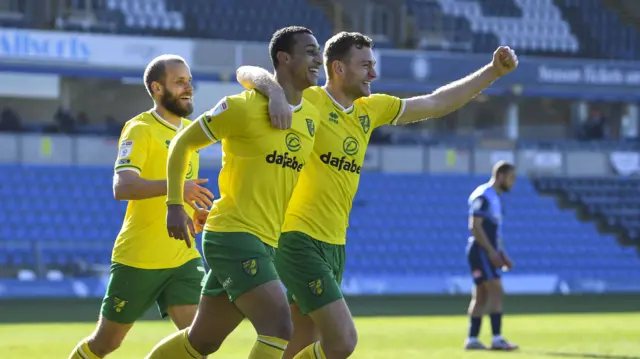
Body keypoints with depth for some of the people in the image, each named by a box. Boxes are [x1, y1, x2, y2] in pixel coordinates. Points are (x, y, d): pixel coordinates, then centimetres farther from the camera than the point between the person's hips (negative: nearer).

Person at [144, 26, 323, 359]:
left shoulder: (311, 117, 11)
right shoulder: (244, 107, -10)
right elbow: (182, 143, -1)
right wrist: (174, 205, -6)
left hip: (264, 244, 8)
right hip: (233, 234, -8)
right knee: (279, 327, -20)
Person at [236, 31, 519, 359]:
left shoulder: (370, 110, 12)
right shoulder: (307, 100, -9)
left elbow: (437, 103, 20)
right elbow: (246, 73, -14)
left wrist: (493, 71, 16)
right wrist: (275, 91, -36)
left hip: (334, 245, 8)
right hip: (299, 241, -8)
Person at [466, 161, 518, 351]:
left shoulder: (495, 198, 18)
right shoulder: (482, 196, -13)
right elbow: (475, 226, -19)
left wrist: (502, 254, 16)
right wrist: (492, 251, -21)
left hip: (489, 252, 10)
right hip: (481, 251, -10)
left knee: (481, 296, 9)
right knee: (496, 291, -15)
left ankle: (472, 339, 11)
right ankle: (497, 338, -17)